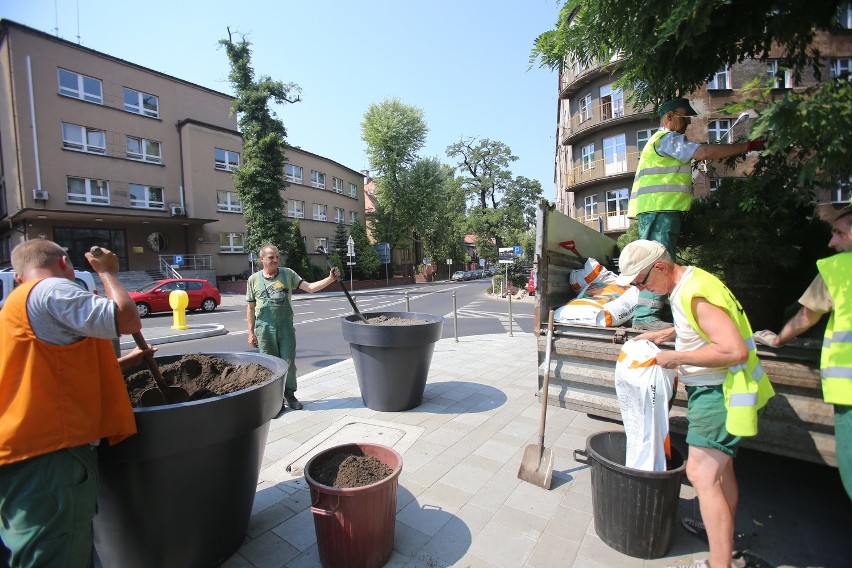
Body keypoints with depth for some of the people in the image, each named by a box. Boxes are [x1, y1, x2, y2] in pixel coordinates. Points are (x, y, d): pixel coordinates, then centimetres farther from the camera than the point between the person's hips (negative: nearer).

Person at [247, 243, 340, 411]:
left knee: (289, 362, 6)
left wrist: (330, 279, -18)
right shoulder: (254, 279, 2)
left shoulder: (287, 274, 3)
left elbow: (309, 287, -5)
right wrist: (251, 332, 4)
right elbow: (251, 308, 6)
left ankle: (289, 394, 26)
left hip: (286, 326, 1)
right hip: (265, 328, -1)